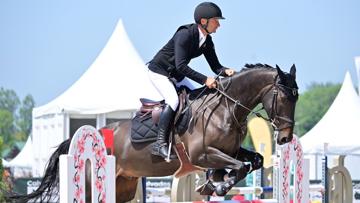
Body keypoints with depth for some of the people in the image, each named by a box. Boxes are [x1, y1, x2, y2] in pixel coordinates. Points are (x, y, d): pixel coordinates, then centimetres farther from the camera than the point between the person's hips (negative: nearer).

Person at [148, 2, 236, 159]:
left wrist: (226, 71, -23)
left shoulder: (207, 41, -3)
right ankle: (160, 144, -27)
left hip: (175, 76, 9)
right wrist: (204, 80, -40)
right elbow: (181, 65, -36)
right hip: (158, 71, -9)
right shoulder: (185, 34, -28)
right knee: (173, 101, -26)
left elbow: (215, 66, 0)